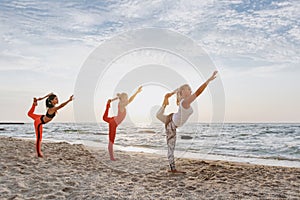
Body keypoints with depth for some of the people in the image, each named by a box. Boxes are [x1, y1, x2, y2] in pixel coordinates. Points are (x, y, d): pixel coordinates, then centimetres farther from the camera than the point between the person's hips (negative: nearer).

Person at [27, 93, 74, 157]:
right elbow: (61, 106, -57)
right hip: (39, 123, -8)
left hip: (41, 118, 9)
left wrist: (42, 98, 12)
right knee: (39, 138, 2)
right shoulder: (53, 109, -36)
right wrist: (69, 100, -68)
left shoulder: (52, 105, -11)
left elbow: (51, 94, 4)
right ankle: (39, 153, 10)